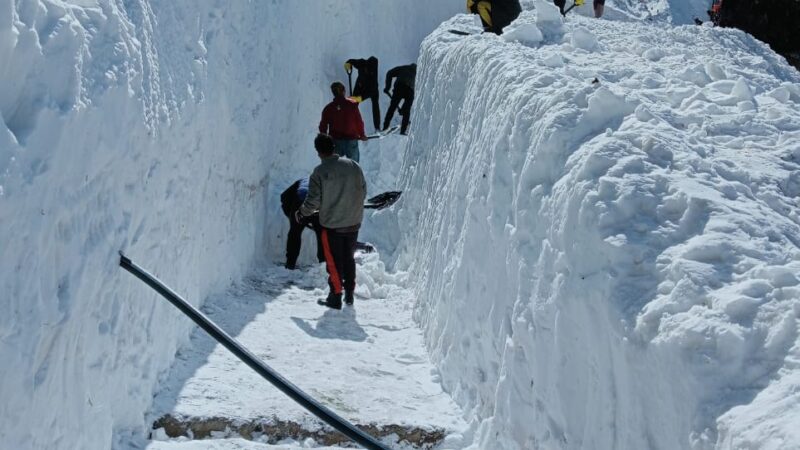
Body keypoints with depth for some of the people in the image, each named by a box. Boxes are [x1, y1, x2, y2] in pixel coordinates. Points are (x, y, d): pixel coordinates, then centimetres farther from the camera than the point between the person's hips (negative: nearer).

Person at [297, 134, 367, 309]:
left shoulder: (319, 172, -16)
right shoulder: (353, 166, -4)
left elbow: (313, 201, -14)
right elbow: (363, 192, 6)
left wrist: (301, 213, 6)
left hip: (331, 225, -4)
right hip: (353, 223, 4)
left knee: (334, 262, 8)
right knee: (349, 258, 20)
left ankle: (336, 297, 11)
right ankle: (349, 293, 28)